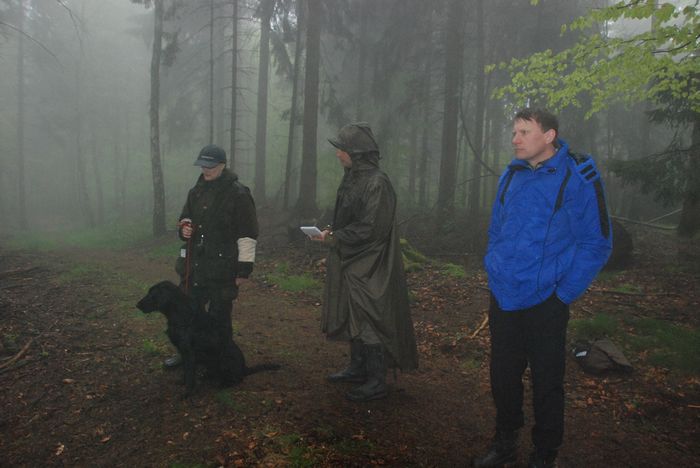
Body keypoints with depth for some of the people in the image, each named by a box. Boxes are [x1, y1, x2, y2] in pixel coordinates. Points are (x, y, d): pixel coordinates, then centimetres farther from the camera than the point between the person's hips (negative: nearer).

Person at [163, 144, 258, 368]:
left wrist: (244, 269, -13)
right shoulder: (196, 191, 10)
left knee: (219, 316, 5)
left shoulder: (238, 194, -11)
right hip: (194, 265, 6)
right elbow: (185, 219, 23)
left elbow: (247, 235, -11)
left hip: (222, 269, -6)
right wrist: (184, 228, -1)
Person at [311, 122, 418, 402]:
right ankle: (358, 369, 34)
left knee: (370, 321, -1)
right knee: (354, 318, 18)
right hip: (352, 263, 9)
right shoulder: (353, 178, 8)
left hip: (370, 266, -9)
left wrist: (335, 238, -15)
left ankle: (377, 383, 12)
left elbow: (370, 228, -22)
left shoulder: (376, 183, -19)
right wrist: (333, 233, 3)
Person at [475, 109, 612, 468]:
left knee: (546, 384, 8)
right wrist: (495, 270, 8)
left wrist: (562, 294, -11)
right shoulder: (511, 176, 6)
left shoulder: (577, 177, -10)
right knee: (502, 377, 15)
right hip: (502, 299, 5)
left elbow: (596, 243, -9)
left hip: (544, 302, -5)